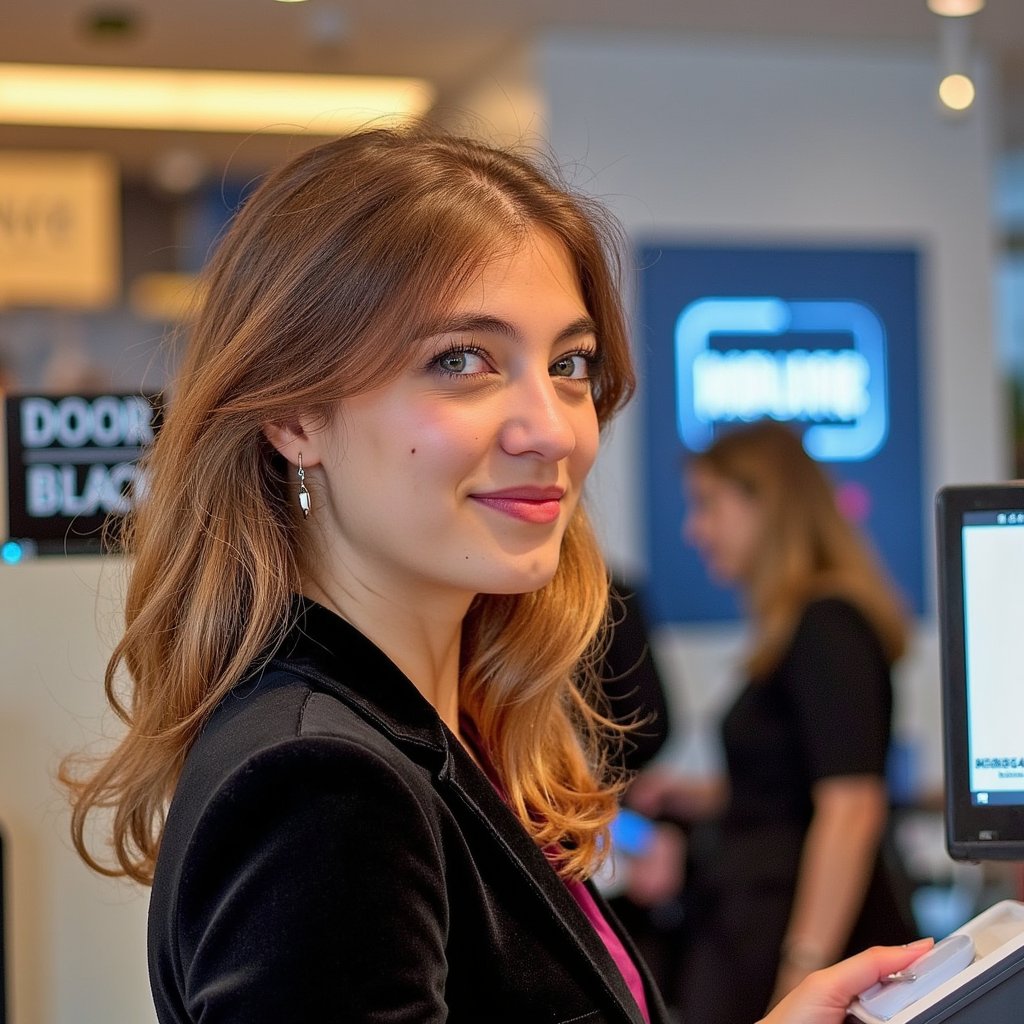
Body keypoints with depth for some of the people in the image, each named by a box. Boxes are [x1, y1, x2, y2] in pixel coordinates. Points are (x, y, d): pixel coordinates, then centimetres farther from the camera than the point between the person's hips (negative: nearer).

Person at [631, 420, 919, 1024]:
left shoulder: (828, 626, -12)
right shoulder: (796, 628, 15)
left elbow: (852, 808, -20)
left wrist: (804, 971, -24)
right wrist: (696, 798, 17)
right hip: (754, 926, 9)